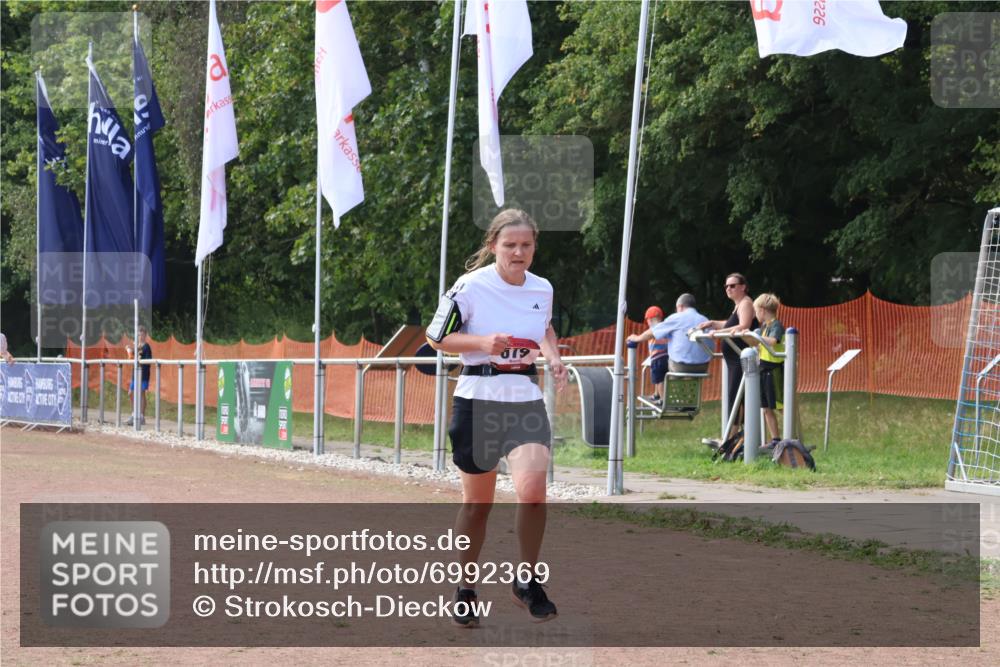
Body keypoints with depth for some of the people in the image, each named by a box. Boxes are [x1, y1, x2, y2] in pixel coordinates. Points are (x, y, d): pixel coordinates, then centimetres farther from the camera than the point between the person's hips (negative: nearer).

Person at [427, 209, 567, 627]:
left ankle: (527, 582, 1)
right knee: (477, 502, 8)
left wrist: (553, 357, 7)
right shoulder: (471, 287, -9)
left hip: (525, 400, 2)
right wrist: (484, 343, -17)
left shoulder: (543, 289, 5)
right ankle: (466, 590, 26)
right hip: (477, 399, -2)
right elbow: (436, 338, -3)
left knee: (532, 489, -19)